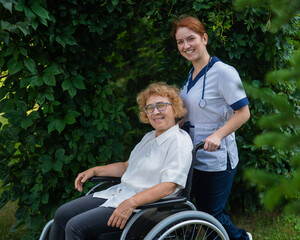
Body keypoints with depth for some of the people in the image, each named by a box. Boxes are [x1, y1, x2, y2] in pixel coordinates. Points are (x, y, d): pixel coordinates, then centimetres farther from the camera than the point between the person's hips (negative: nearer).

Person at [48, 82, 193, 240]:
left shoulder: (179, 142, -12)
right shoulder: (149, 137, 17)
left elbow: (169, 186, -22)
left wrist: (131, 203, -30)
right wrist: (94, 171, 19)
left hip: (143, 206, -9)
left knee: (75, 227, -20)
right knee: (62, 215, 1)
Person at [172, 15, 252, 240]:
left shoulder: (223, 72, -17)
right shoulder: (192, 75, 9)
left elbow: (243, 112, -17)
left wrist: (217, 135, -28)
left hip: (217, 160, -8)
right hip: (196, 157, 8)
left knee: (211, 213, 2)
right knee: (205, 210, 18)